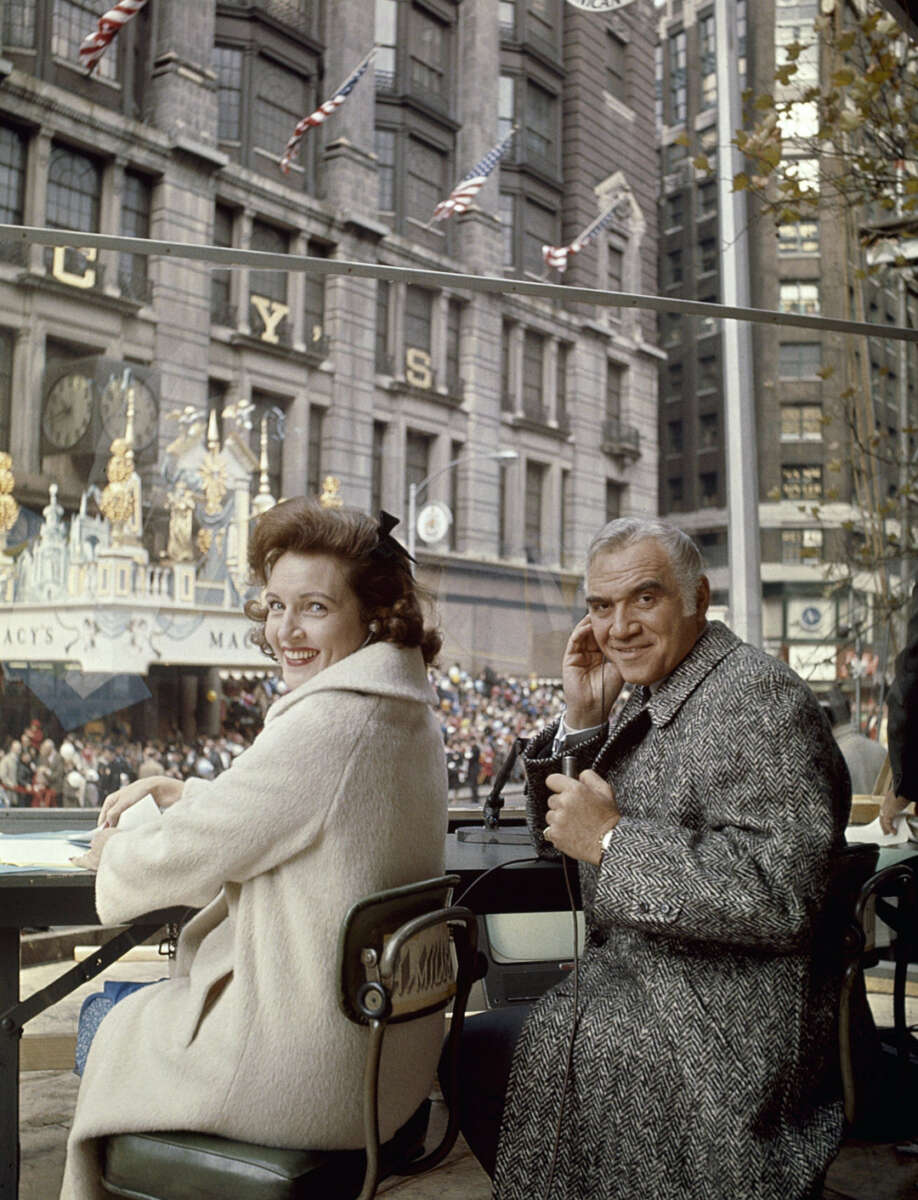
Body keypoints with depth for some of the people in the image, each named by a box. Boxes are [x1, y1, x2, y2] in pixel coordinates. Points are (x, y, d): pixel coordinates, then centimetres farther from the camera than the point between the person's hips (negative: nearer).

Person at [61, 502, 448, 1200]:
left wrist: (113, 854, 5)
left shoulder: (325, 725, -26)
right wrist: (184, 794, 11)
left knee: (115, 1032, 17)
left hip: (311, 1076, -8)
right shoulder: (409, 712, 3)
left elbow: (188, 855, -16)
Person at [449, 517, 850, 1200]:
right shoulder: (655, 701, 10)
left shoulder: (761, 700, -19)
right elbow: (553, 835, 14)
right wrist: (583, 720, -2)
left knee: (476, 1050, -9)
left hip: (723, 1035, -9)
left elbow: (780, 892, -31)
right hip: (637, 992, 9)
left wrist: (613, 839, -24)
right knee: (466, 1046, 14)